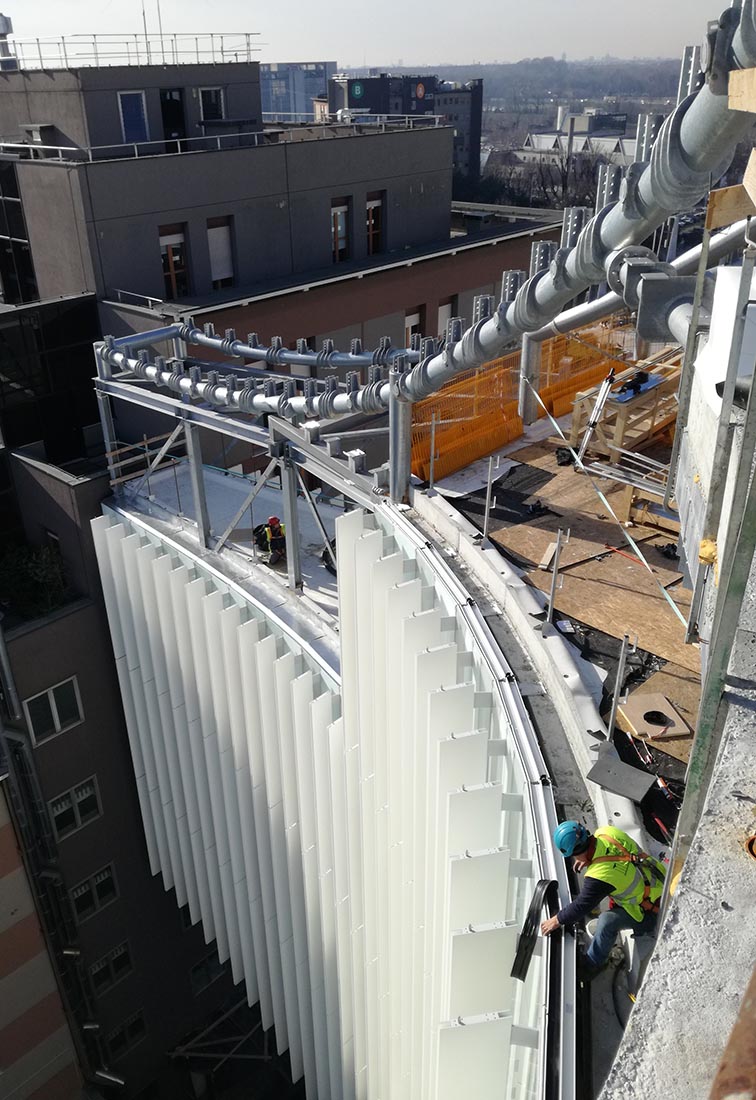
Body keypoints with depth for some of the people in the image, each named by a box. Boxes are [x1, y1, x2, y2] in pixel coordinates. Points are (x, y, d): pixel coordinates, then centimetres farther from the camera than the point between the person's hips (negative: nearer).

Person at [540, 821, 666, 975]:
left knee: (608, 920, -21)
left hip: (652, 911, -9)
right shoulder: (606, 832, -15)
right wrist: (589, 859, 8)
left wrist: (557, 920, -5)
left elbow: (581, 907, -19)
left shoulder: (599, 877, -32)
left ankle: (592, 965, -1)